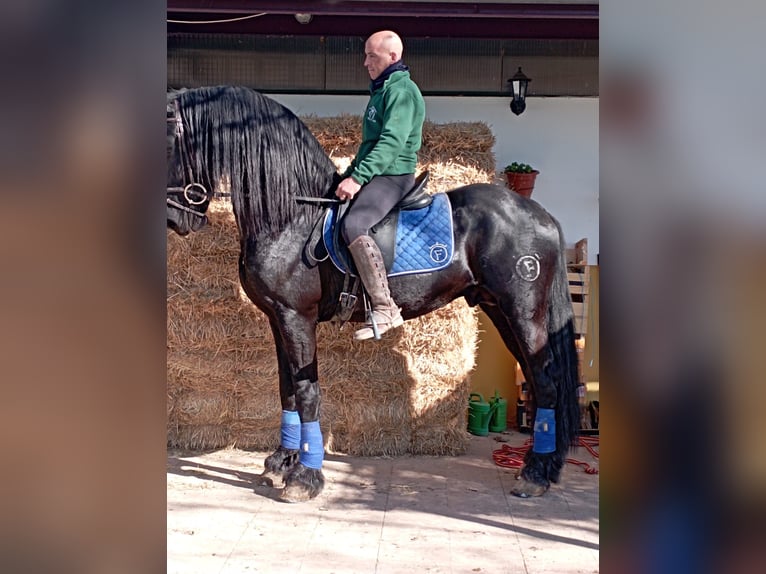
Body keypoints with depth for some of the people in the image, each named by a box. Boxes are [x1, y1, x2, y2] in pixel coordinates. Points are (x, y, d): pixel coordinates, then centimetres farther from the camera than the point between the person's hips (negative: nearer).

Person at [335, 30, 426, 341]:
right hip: (373, 175, 11)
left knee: (354, 226, -34)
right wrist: (350, 173, 21)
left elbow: (392, 142, -24)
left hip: (392, 176, -11)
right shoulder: (381, 89, 20)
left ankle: (385, 308, -33)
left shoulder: (401, 90, -12)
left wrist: (357, 178, -30)